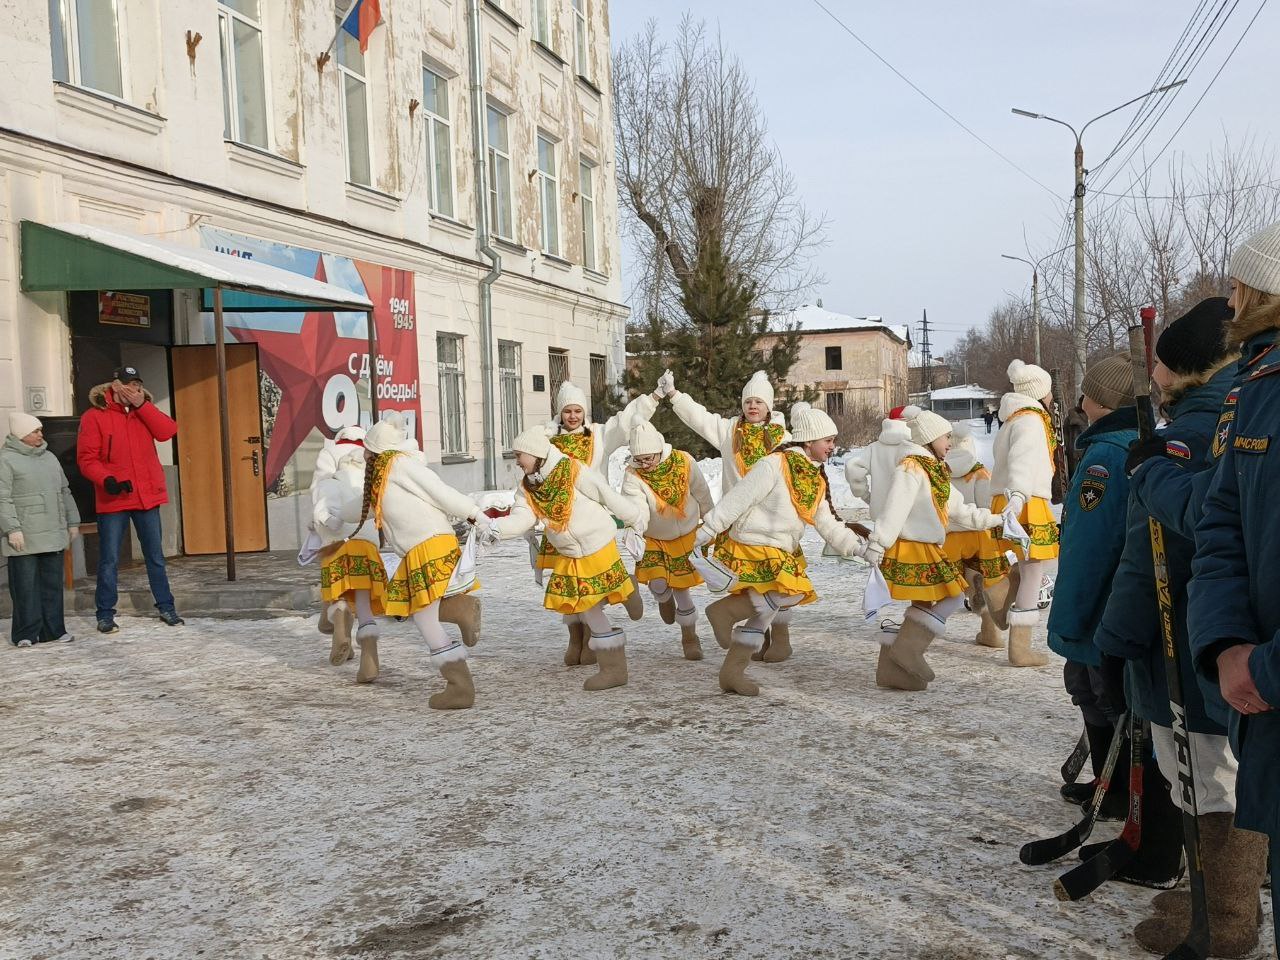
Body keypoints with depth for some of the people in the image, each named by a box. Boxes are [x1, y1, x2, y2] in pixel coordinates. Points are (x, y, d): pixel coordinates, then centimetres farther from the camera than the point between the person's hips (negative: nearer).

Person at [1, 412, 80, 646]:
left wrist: (72, 522, 18)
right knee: (26, 586, -2)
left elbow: (64, 492, 22)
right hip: (23, 539, -6)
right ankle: (26, 633, 5)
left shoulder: (49, 458, 17)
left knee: (53, 584, 8)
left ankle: (53, 629, 15)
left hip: (53, 535, 6)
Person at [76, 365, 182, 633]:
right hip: (113, 500, -4)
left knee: (155, 556, 11)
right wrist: (106, 479, -25)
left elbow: (167, 431, -8)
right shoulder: (94, 416, -4)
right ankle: (105, 614, 12)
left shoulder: (144, 411, 10)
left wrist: (141, 405, -12)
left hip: (147, 496, 4)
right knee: (109, 560, 3)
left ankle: (166, 607, 21)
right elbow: (86, 458, -9)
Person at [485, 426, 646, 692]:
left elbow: (609, 496, -10)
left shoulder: (574, 471, -17)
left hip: (597, 548, -7)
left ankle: (614, 669, 5)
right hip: (569, 556, 7)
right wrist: (497, 528, -30)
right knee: (570, 603, 12)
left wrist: (636, 519, -2)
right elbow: (521, 518, -11)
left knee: (590, 608, -6)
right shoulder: (529, 486, 2)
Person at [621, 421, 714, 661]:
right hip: (652, 538, 0)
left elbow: (702, 495, -4)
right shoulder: (632, 475, -23)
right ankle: (665, 599, 26)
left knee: (681, 587, 0)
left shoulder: (684, 462, -19)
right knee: (658, 583, -15)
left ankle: (690, 637, 22)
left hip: (685, 535, 0)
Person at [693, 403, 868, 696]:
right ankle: (725, 611, -10)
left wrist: (856, 546, -4)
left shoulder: (815, 478, 11)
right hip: (754, 547, -9)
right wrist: (707, 531, -17)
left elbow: (827, 523, 9)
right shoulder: (774, 465, -17)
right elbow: (736, 500, -17)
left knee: (765, 612, 11)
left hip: (781, 552, 10)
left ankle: (732, 673, 22)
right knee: (793, 592, -23)